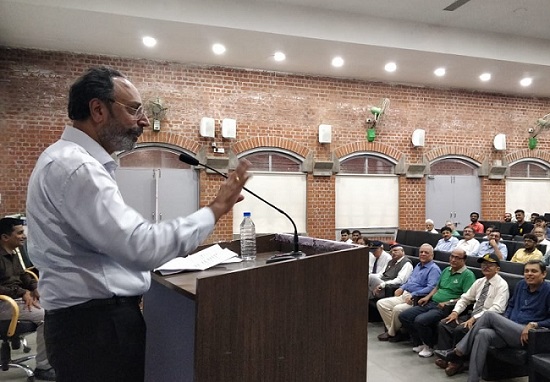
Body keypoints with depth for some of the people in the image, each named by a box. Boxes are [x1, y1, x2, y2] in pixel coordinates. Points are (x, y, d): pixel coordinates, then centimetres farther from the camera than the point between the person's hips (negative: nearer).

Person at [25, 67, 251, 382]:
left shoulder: (74, 160, 13)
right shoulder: (74, 166, -22)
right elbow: (141, 247, -30)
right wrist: (214, 210, -21)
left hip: (99, 316, 10)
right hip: (96, 323, -10)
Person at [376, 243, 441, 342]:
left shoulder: (434, 269, -7)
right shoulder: (418, 266, 22)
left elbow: (431, 288, -21)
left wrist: (413, 295, -22)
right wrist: (402, 288, 13)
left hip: (416, 300, -9)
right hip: (404, 295, 9)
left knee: (398, 309, -33)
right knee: (380, 303, -4)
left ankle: (392, 333, -7)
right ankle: (392, 330, -2)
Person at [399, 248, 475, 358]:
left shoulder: (468, 275, -6)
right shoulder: (446, 270, 19)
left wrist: (448, 302, -21)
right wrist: (428, 297, 11)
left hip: (445, 308, -8)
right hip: (431, 303, 8)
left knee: (420, 320, -30)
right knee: (403, 316, -3)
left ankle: (429, 347, -4)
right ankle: (419, 343, 10)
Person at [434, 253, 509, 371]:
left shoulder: (501, 285, -10)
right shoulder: (479, 282, 13)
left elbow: (497, 308, -22)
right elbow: (465, 298, 16)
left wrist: (474, 318, -27)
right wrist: (455, 311, -3)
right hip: (473, 315, 8)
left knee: (460, 329, -29)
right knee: (443, 324, -9)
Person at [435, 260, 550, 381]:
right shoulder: (521, 285, 16)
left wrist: (534, 324, -19)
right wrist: (504, 320, 9)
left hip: (526, 335, -6)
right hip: (511, 331, 6)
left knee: (489, 315, -24)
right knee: (483, 334, -27)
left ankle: (457, 352, -19)